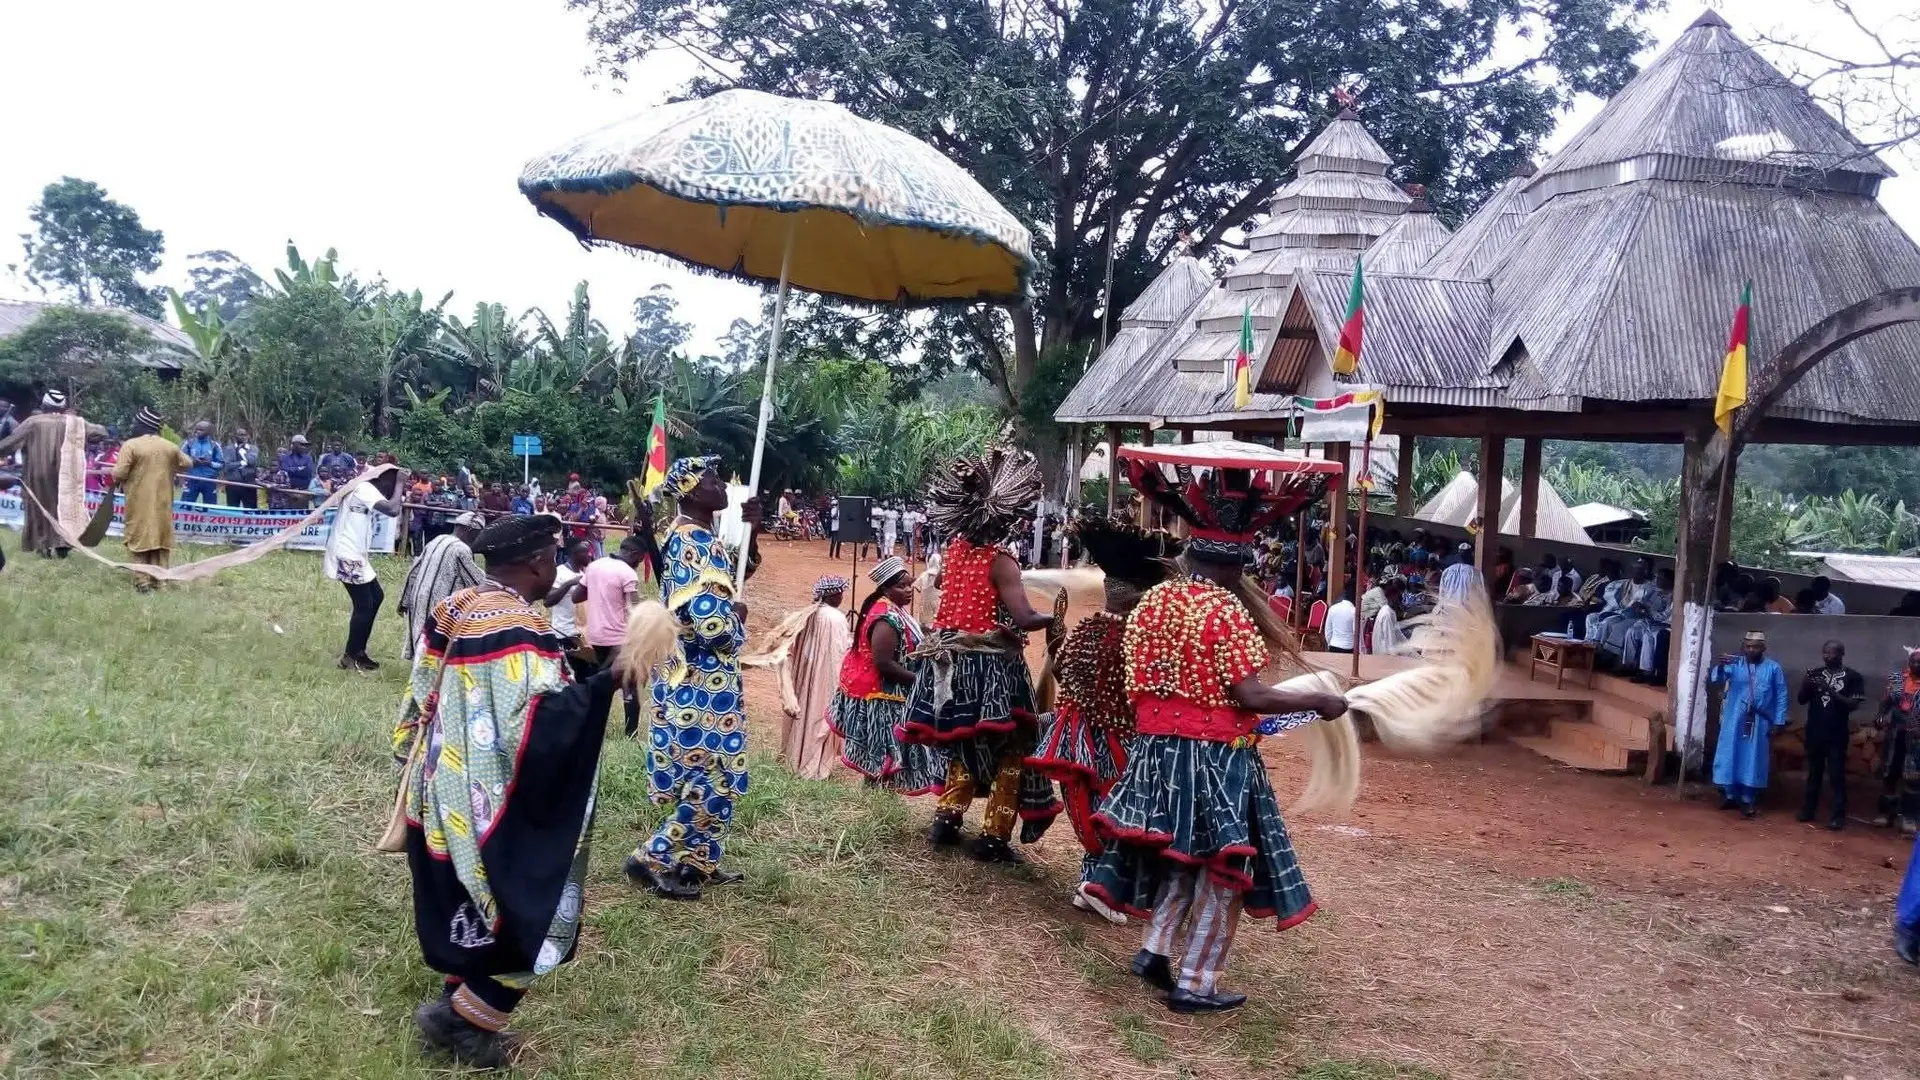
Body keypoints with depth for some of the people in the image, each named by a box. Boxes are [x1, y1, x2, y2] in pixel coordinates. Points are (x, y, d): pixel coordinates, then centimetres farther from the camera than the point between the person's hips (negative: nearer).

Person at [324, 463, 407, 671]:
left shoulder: (366, 489, 13)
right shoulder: (365, 489, -18)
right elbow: (393, 510, -30)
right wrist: (400, 484, -18)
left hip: (355, 556, 11)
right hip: (347, 556, -11)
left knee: (376, 597, 16)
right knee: (364, 605, -4)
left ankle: (357, 650, 22)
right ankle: (351, 656, 7)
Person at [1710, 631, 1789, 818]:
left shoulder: (1773, 668, 2)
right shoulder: (1734, 664, 2)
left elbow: (1781, 696, 3)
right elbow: (1714, 679, -13)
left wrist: (1778, 722, -2)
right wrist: (1719, 666, -34)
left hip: (1760, 722, 0)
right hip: (1734, 720, 1)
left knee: (1753, 761, 4)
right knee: (1729, 757, 5)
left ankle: (1747, 800, 12)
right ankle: (1730, 796, 18)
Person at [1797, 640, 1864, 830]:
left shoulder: (1852, 677, -2)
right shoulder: (1815, 673, 8)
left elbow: (1853, 705, -8)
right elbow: (1802, 700, 8)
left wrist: (1830, 690, -20)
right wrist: (1806, 683, -11)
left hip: (1837, 734, -4)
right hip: (1814, 732, 4)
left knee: (1837, 774, -2)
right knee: (1814, 772, 11)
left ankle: (1838, 816, 0)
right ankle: (1808, 809, 18)